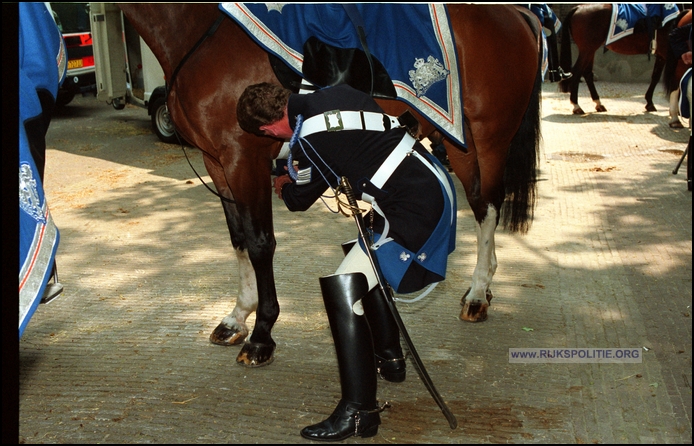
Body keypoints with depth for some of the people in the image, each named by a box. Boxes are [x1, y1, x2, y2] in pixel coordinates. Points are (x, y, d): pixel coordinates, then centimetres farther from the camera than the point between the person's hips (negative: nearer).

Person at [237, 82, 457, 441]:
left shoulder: (307, 142, -16)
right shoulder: (335, 94, 7)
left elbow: (300, 200, 1)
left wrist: (284, 188, 25)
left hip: (414, 213, -10)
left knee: (341, 287, -10)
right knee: (365, 266, 27)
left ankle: (359, 411, -8)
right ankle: (389, 358, 41)